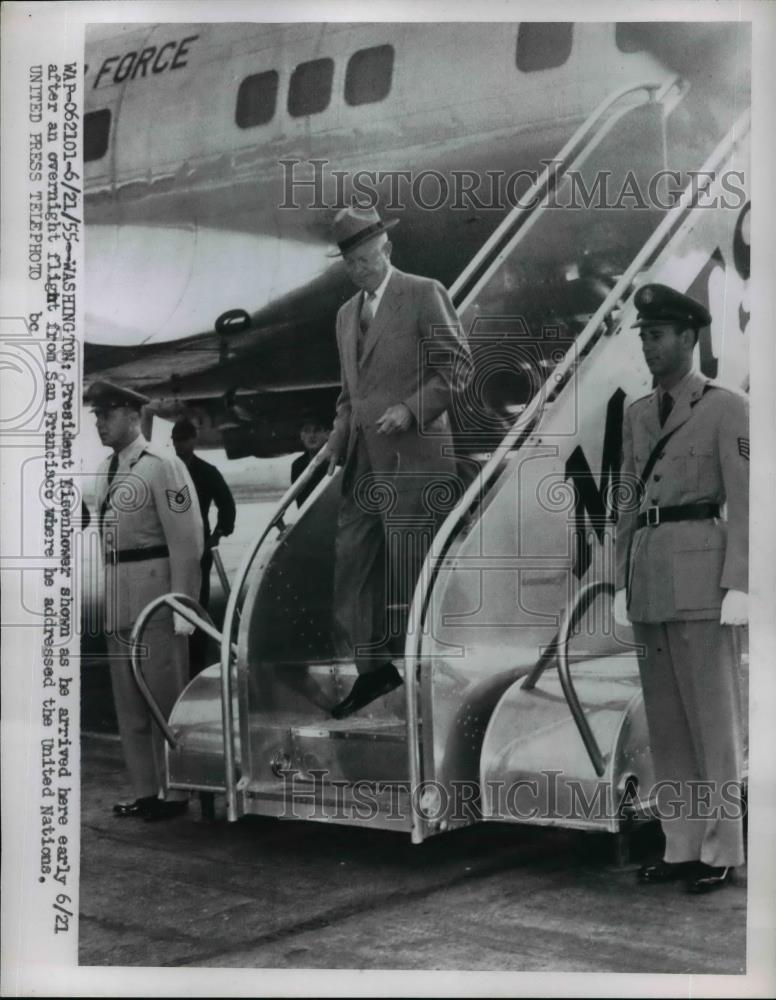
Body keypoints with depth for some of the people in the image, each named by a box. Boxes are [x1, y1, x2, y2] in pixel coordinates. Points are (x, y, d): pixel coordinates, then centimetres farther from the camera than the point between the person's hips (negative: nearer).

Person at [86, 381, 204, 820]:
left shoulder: (162, 465, -11)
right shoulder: (105, 470, 11)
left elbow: (186, 540, -14)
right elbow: (105, 535, 13)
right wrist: (107, 596, 9)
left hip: (155, 594, -8)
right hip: (117, 599, 8)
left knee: (166, 697, 2)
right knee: (129, 701, 14)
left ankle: (174, 793, 12)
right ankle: (145, 791, 24)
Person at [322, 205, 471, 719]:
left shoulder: (424, 294, -1)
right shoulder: (347, 313, 20)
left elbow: (458, 365, -5)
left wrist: (410, 410, -16)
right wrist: (340, 434, 9)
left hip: (413, 457, -7)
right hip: (364, 463, 7)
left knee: (412, 572, -5)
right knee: (352, 563, 4)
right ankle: (373, 667, 13)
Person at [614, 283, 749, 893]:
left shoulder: (728, 408, -3)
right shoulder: (638, 415, 16)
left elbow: (744, 504, -8)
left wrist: (737, 588, -14)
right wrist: (624, 584, 13)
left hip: (703, 570, -7)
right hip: (648, 577, 7)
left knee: (714, 713, -1)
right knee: (666, 718, 8)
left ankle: (721, 851, 8)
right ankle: (683, 847, 16)